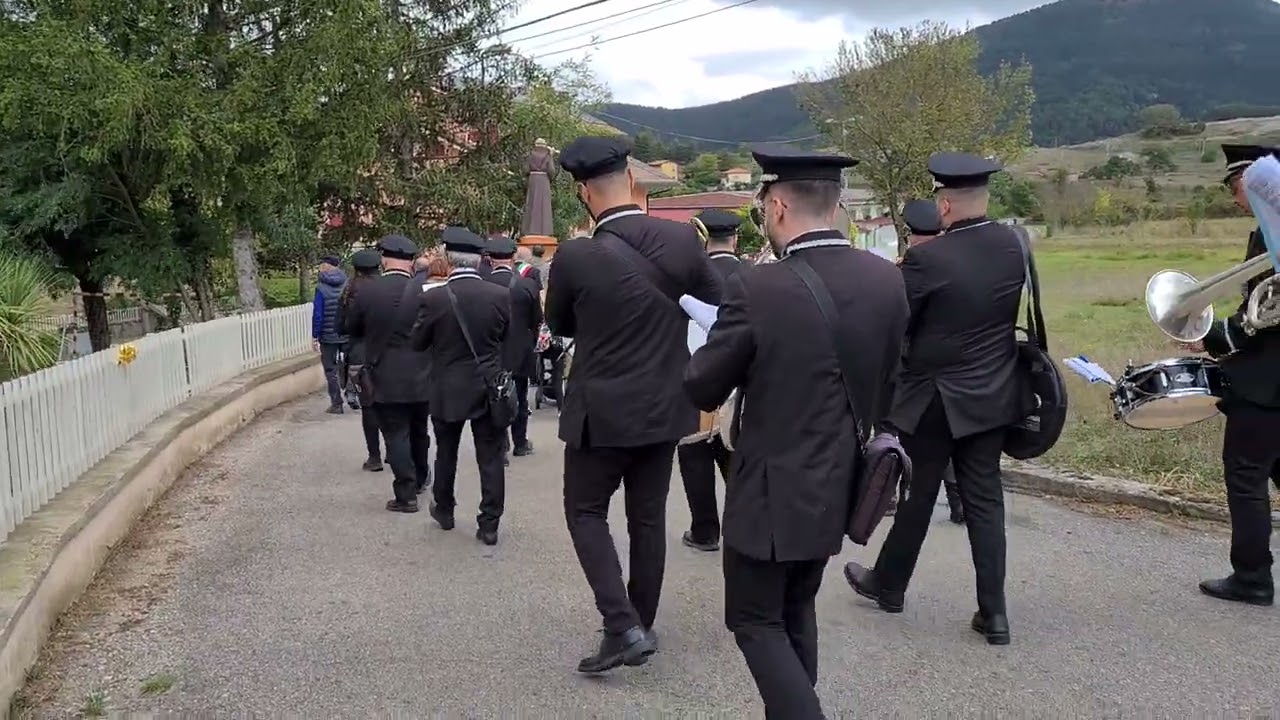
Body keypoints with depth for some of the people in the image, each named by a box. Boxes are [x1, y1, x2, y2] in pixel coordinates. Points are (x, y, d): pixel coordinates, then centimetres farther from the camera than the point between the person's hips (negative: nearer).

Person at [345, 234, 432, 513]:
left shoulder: (366, 293, -11)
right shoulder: (424, 292, -12)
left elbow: (353, 330, 5)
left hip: (384, 379, -2)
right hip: (420, 378, 2)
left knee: (396, 436, 3)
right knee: (418, 432, 21)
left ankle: (406, 494, 3)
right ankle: (420, 478, 40)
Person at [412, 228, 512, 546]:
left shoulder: (432, 298, -14)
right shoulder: (501, 295, -10)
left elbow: (418, 343, -2)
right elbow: (510, 339, 3)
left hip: (448, 390, 0)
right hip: (490, 389, 0)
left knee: (446, 453, 19)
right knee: (491, 458, 6)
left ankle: (444, 510, 35)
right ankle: (489, 524, 7)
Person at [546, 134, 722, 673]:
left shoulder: (575, 257, -18)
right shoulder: (683, 239, -9)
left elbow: (559, 326, 1)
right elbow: (714, 305, 7)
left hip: (603, 410, -4)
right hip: (665, 405, 4)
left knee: (586, 512, 11)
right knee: (648, 516, 15)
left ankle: (622, 625, -1)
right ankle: (642, 625, 26)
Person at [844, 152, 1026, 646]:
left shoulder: (927, 259, -20)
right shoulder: (1013, 246, -1)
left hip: (933, 398, -5)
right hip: (993, 394, 5)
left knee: (915, 497, 11)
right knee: (984, 500, 10)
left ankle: (888, 585, 30)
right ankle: (993, 611, 11)